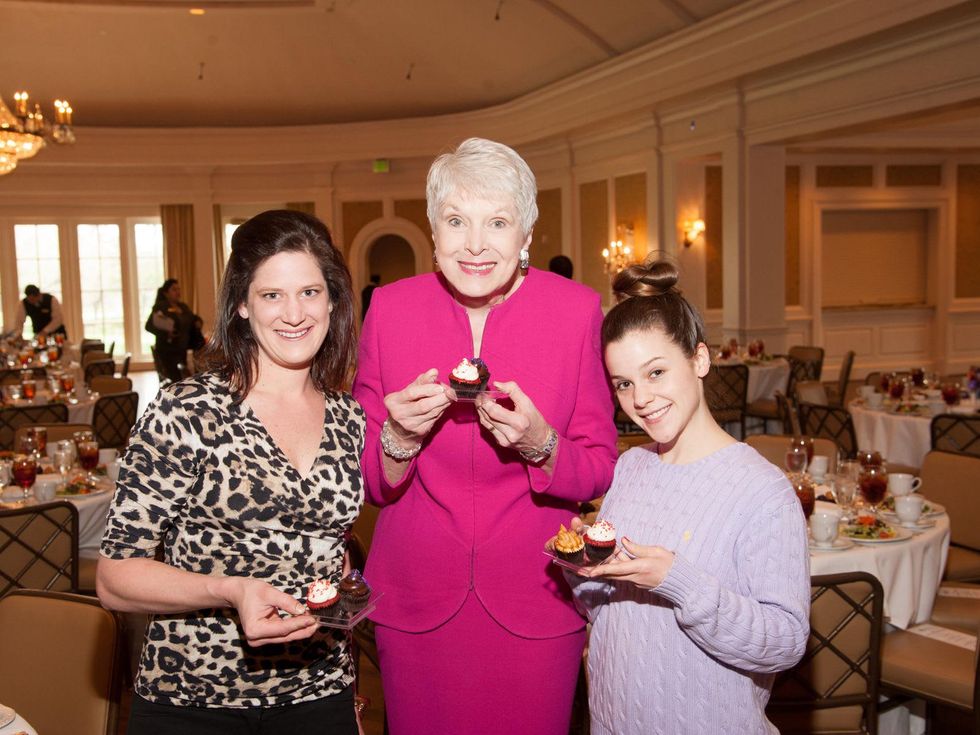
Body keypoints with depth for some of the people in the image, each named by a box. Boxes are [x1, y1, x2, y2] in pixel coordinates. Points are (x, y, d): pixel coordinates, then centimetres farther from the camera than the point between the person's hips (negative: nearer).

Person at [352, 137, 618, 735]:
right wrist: (399, 438, -22)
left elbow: (600, 472, -5)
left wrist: (539, 445, -25)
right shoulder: (390, 309, -7)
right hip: (415, 599, 1)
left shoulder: (577, 310, -10)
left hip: (535, 605, -1)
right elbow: (368, 482, -1)